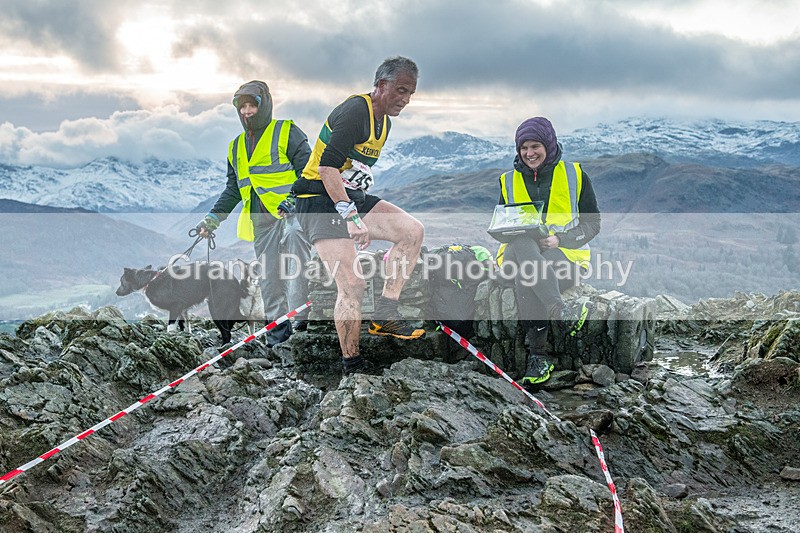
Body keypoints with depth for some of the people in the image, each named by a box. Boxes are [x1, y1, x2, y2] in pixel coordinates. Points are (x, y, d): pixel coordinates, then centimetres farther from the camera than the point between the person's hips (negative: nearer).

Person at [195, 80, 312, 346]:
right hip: (261, 221, 6)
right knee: (268, 276, 3)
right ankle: (277, 325, 9)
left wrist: (295, 199, -21)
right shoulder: (236, 147, 22)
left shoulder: (287, 133, 3)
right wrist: (214, 217, 17)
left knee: (296, 268, -23)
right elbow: (233, 189, 27)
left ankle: (303, 319, -21)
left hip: (292, 213, -6)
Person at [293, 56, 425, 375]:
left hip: (351, 198, 9)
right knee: (352, 285, -17)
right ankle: (352, 367, -3)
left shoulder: (384, 121, 14)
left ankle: (384, 315, -4)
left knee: (413, 231, -8)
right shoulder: (354, 111, -16)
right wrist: (351, 216, -32)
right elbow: (327, 167, -26)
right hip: (320, 199, -9)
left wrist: (367, 219, 25)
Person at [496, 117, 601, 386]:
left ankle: (538, 355, -28)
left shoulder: (574, 175, 9)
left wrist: (558, 240, -12)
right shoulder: (509, 181, 16)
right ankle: (560, 312, -43)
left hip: (565, 256, -2)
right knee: (521, 245, -38)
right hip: (518, 254, 2)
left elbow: (592, 224, 6)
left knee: (525, 277, -37)